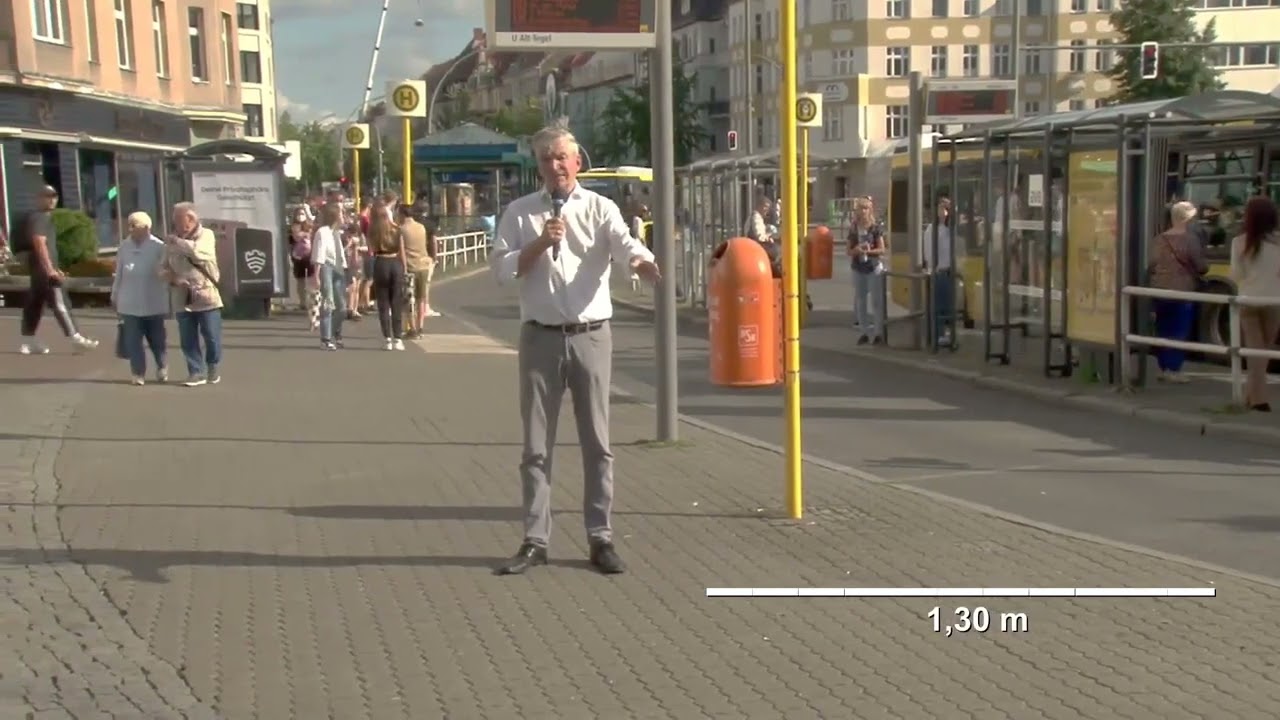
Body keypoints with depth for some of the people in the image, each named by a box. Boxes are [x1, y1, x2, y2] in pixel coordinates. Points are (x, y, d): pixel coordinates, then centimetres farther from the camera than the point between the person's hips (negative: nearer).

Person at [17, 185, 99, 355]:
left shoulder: (45, 217, 20)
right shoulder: (38, 218, -13)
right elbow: (40, 244, -22)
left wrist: (53, 268, 24)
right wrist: (50, 269, -27)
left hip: (41, 269, 11)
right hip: (44, 269, -11)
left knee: (35, 304, 10)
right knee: (60, 303, -10)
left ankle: (28, 342, 13)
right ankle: (76, 339, -10)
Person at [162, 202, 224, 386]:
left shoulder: (206, 235, -4)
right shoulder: (171, 242, 8)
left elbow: (198, 252, -25)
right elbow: (163, 268, 11)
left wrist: (177, 241, -12)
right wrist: (173, 278, -11)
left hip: (206, 296, -3)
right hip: (183, 299, 4)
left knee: (212, 337, 2)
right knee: (187, 340, 4)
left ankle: (213, 369, 23)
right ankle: (196, 372, 13)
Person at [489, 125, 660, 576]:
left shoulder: (599, 208, 2)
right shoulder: (519, 213, 6)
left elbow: (624, 242, -18)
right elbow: (500, 269, -1)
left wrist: (641, 262, -40)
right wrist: (539, 244, -15)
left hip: (591, 336, -1)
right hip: (540, 337, 1)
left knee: (596, 442, 6)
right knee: (537, 445, 6)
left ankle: (600, 538, 15)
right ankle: (535, 541, 15)